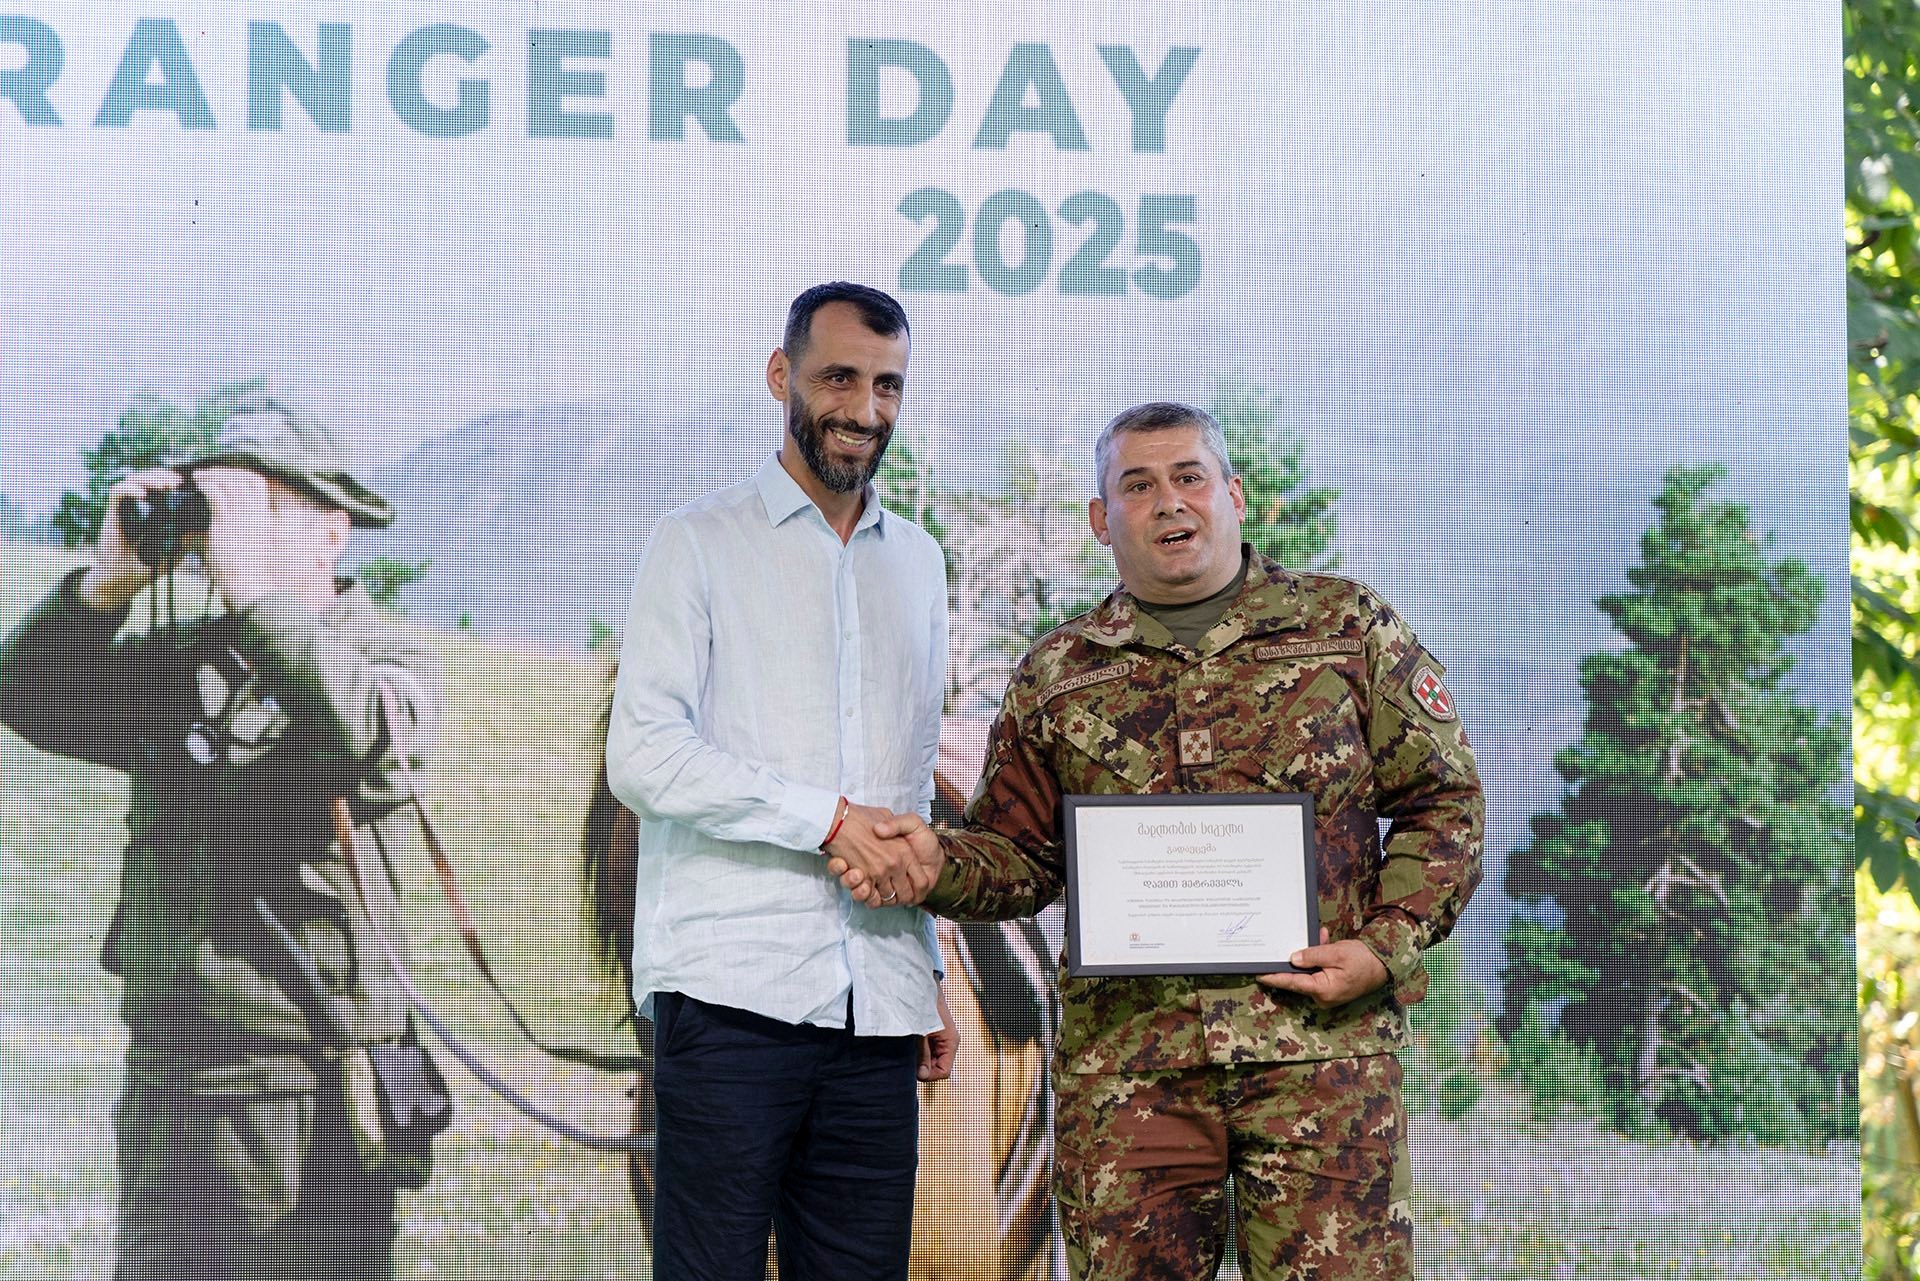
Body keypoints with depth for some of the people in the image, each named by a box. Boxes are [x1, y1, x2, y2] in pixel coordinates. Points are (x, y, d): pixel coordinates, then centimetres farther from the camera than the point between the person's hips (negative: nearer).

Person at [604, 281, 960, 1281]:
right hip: (731, 988, -5)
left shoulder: (916, 562, 21)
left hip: (875, 1005, 5)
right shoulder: (702, 542, 3)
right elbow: (642, 755, -9)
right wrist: (830, 817, -13)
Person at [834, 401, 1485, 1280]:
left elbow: (1442, 802, 8)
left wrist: (1385, 948, -5)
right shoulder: (1056, 675, 14)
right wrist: (938, 867, -5)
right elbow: (1022, 854, 17)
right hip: (1126, 1057, 2)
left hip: (1321, 1043, -1)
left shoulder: (1347, 628, 8)